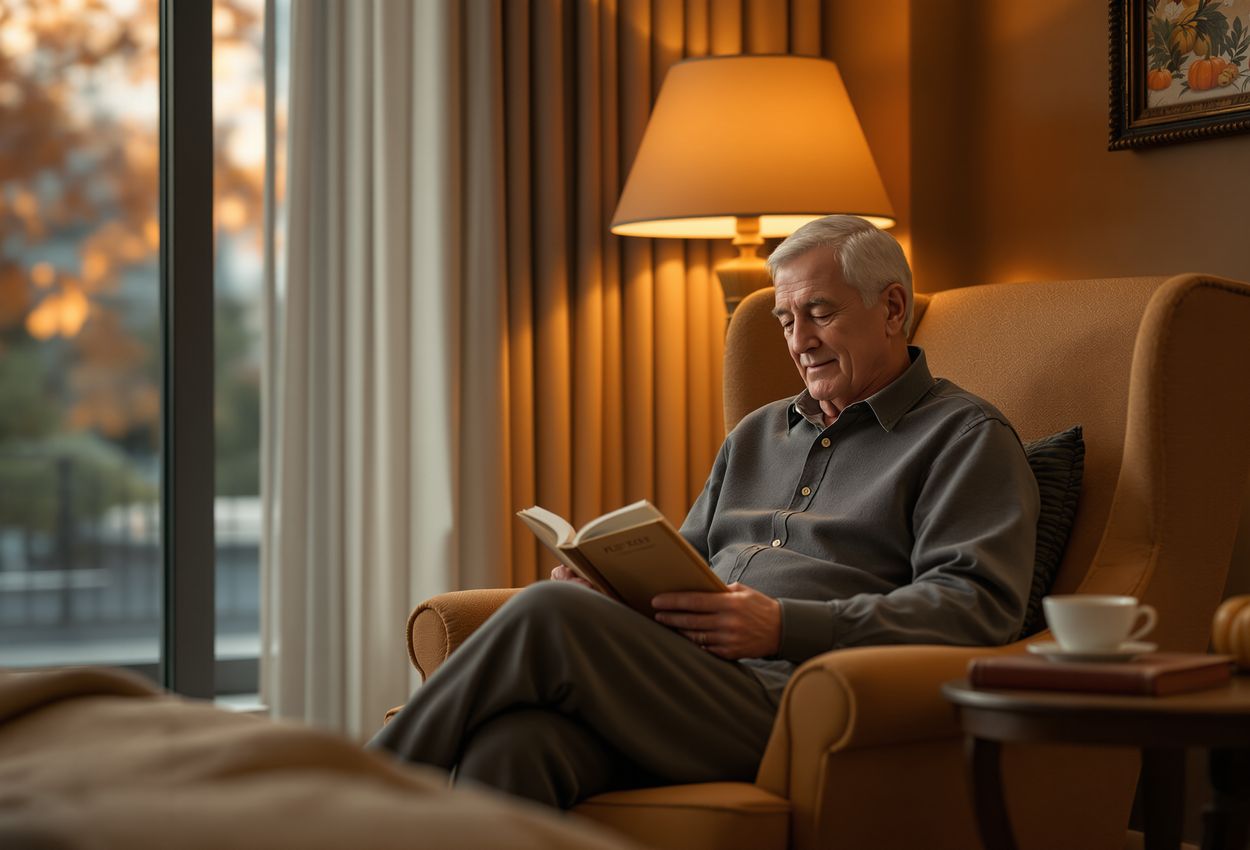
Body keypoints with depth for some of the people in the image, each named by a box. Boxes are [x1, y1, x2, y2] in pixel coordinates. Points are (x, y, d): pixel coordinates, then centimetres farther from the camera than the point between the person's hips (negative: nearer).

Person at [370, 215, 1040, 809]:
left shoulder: (965, 437, 9)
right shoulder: (758, 434, 32)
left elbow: (978, 605, -6)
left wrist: (784, 627, -16)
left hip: (790, 695, -6)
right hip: (681, 681, 6)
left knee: (550, 616, -28)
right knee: (513, 743, -31)